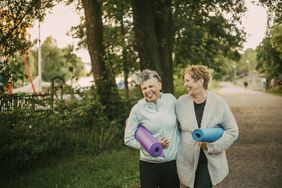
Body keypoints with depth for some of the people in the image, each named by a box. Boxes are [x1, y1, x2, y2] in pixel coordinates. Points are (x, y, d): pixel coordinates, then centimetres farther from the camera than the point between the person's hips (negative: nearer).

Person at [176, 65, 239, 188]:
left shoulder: (218, 103, -7)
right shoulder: (181, 102, -2)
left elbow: (232, 131, -4)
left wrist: (212, 144, -15)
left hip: (210, 162, -2)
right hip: (186, 162, 2)